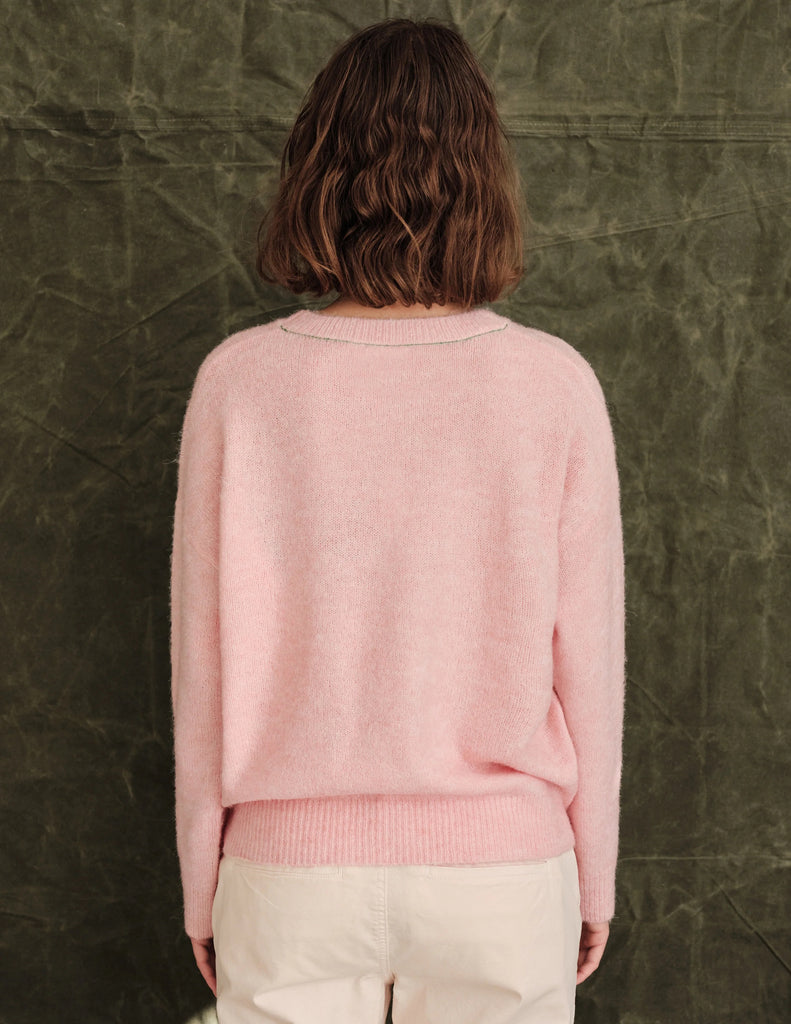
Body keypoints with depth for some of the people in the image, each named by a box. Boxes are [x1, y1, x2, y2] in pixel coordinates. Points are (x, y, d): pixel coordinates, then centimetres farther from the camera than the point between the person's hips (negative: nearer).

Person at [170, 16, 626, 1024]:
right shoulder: (554, 384, -10)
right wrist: (592, 881, 9)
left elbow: (204, 660, -5)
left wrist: (202, 887, 8)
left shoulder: (240, 381, -10)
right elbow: (586, 658, -4)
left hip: (294, 867, 0)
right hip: (502, 870, 1)